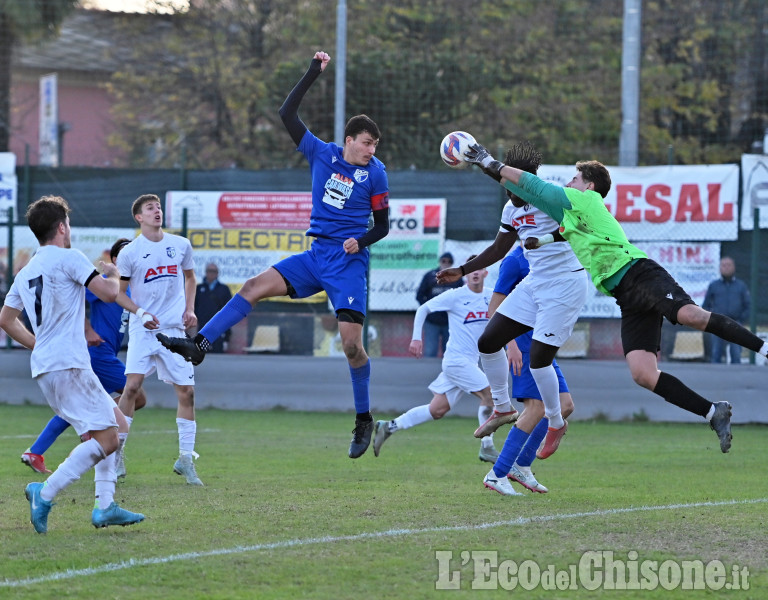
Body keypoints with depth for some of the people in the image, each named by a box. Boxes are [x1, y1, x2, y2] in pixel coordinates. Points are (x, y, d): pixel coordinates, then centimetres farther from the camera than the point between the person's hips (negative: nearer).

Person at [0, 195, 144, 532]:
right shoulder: (68, 258, -6)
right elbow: (108, 293, -10)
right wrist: (113, 276, 12)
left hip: (44, 366, 9)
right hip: (68, 365, -9)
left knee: (117, 424, 15)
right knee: (106, 439, -11)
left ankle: (105, 506, 7)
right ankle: (45, 494, -18)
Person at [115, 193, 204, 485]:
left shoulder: (181, 245, 7)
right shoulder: (129, 253, -3)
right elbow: (119, 293, 3)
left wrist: (189, 309, 9)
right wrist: (141, 313, -12)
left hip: (174, 329, 3)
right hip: (142, 329, -3)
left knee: (186, 391, 0)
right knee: (132, 385, -16)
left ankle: (185, 459, 11)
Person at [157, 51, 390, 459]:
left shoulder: (374, 173, -4)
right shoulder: (322, 154, 3)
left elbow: (382, 225, 3)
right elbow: (287, 114, 2)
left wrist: (360, 241, -18)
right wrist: (314, 73, -1)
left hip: (348, 262, -4)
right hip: (315, 255, 4)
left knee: (351, 342, -10)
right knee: (257, 286, -14)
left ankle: (364, 419, 5)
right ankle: (199, 346, -19)